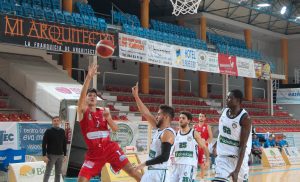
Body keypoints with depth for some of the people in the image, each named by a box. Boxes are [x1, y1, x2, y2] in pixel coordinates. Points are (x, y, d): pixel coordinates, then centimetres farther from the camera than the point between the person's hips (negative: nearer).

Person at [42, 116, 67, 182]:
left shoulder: (62, 131, 8)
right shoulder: (48, 131, -5)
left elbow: (64, 144, 13)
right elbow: (44, 144, -8)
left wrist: (65, 155, 10)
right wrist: (44, 155, -15)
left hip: (60, 155, 5)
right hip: (51, 155, -4)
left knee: (58, 173, 9)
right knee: (47, 172, -2)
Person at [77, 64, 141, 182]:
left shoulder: (103, 111, 8)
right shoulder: (82, 111, -2)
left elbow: (115, 129, 3)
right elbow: (82, 95, -22)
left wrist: (108, 117, -16)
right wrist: (89, 77, -33)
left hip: (109, 148, 2)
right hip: (94, 152, -2)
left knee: (131, 170, -5)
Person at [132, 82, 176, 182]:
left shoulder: (168, 133, -15)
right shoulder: (158, 128, 12)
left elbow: (164, 157, -24)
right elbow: (146, 113, 17)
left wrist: (145, 164, -18)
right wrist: (136, 96, 16)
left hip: (160, 173, -10)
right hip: (151, 172, 10)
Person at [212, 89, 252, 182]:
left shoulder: (245, 118, -20)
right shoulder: (224, 111, -1)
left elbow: (243, 146, -23)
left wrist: (237, 170, -28)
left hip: (238, 157, -4)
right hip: (223, 156, 5)